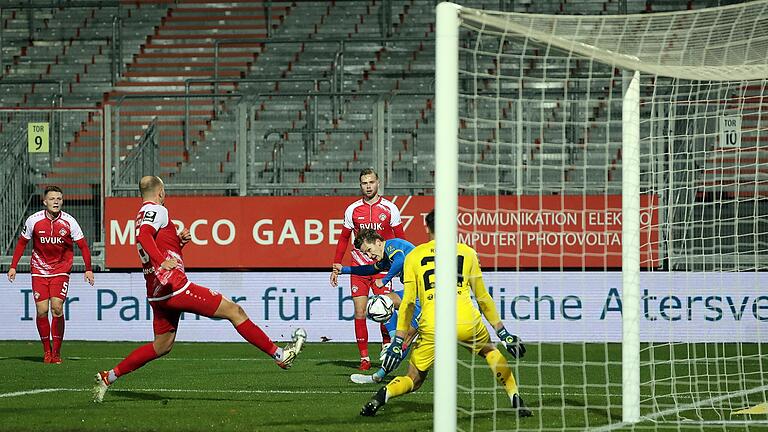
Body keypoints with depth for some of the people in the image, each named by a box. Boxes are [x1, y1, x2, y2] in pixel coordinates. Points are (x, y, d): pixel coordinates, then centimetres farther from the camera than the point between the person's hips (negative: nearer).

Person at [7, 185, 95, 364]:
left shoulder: (69, 222, -9)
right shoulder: (34, 220, -7)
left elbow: (83, 246, 0)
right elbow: (22, 242, 7)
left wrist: (88, 269, -5)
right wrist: (13, 266, 4)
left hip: (61, 270, -1)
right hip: (39, 269, 1)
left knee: (57, 308, -13)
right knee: (42, 311, -6)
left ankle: (57, 352, -4)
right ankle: (46, 350, 10)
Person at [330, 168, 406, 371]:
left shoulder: (390, 209, 2)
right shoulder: (352, 209, 6)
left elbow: (400, 240, 7)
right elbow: (344, 239, 14)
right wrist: (336, 266, 8)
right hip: (358, 268, 1)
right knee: (359, 312, -4)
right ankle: (364, 357, 0)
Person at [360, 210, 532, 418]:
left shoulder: (414, 256, 14)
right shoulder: (467, 252, 17)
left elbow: (408, 302, 8)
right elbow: (483, 297, 20)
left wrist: (398, 341, 10)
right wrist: (502, 332, 26)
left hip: (432, 328, -1)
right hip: (467, 322, 1)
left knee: (414, 380, 15)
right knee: (489, 351, 31)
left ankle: (381, 396, -13)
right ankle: (516, 400, 21)